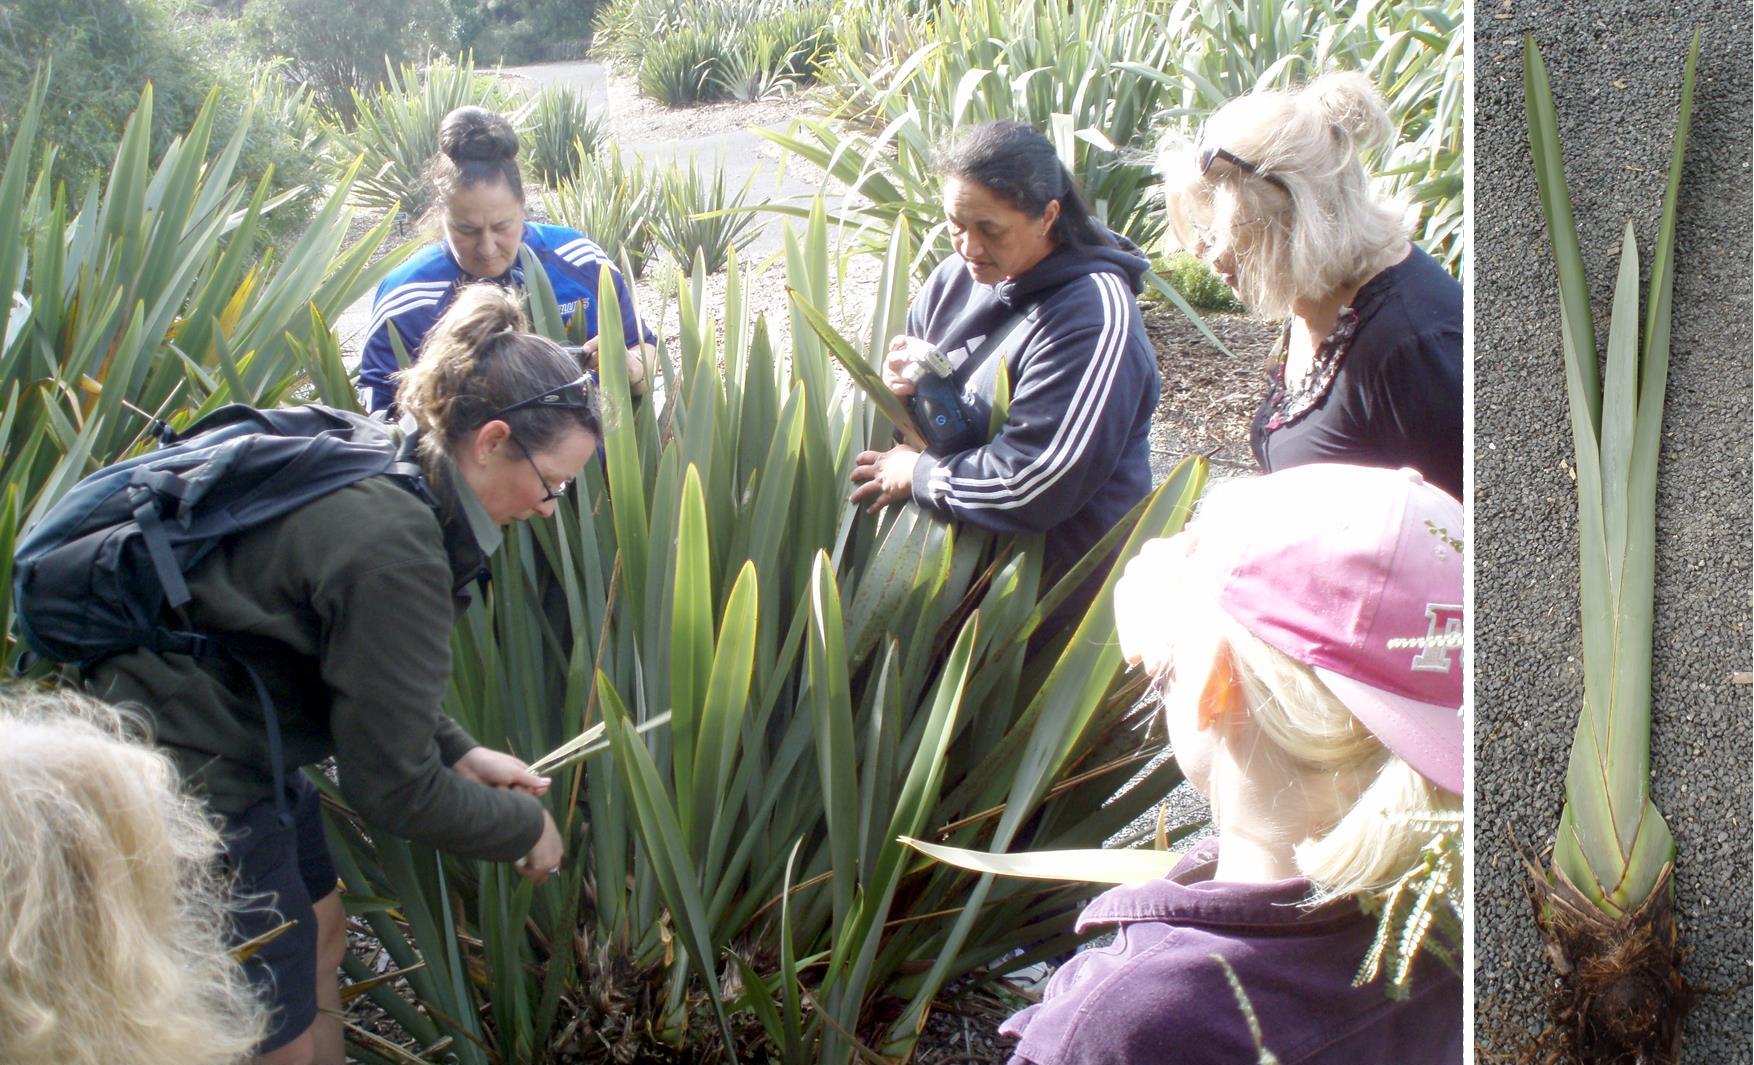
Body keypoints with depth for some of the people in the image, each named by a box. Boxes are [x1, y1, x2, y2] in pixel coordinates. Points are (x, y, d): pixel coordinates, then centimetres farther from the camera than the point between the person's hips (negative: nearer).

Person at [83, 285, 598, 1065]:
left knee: (319, 931, 24)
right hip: (189, 777, -10)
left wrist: (458, 752, 7)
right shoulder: (395, 553, -28)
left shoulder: (371, 481, 1)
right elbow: (393, 788, -20)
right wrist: (523, 827, -5)